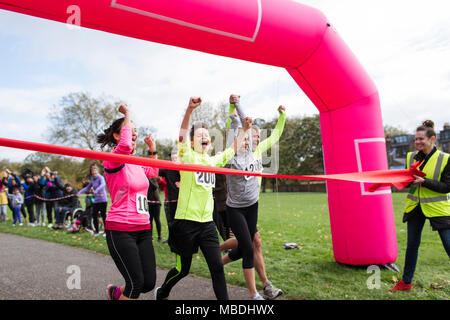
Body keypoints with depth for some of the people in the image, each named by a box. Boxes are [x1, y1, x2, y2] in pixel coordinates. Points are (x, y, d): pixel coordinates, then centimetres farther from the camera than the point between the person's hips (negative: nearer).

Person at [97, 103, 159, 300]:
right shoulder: (112, 160, -10)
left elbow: (154, 172, 34)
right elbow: (125, 146, -33)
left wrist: (152, 149, 26)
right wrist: (128, 115, -18)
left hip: (143, 229, 7)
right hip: (120, 230, -7)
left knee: (149, 283, 8)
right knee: (136, 284, -8)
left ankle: (115, 293, 36)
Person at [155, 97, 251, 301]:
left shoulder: (214, 160, 12)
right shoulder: (188, 156, -4)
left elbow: (232, 149, 26)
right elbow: (183, 133, -21)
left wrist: (245, 130, 23)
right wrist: (190, 109, -35)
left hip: (207, 222, 5)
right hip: (186, 222, -4)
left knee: (217, 266, 2)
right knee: (182, 269, 10)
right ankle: (161, 293, 38)